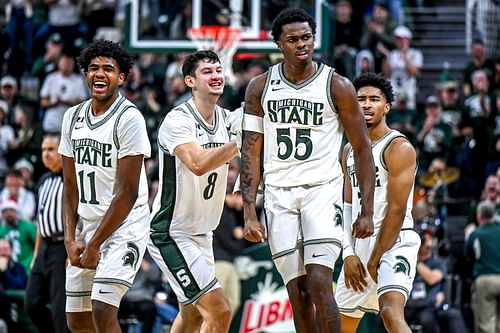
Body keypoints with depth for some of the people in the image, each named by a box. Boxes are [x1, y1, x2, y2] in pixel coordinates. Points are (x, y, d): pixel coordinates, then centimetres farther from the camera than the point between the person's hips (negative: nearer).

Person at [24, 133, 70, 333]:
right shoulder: (44, 181, 17)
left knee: (60, 308, -8)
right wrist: (36, 254, 21)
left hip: (63, 248, -9)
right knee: (32, 303, 6)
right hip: (46, 247, 9)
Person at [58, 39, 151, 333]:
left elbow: (128, 192, -16)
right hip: (87, 226, 8)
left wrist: (95, 244, -14)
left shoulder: (129, 119, -14)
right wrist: (71, 239, -1)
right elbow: (71, 185, 11)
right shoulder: (73, 117, 8)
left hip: (125, 228, -7)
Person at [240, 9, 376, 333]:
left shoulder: (337, 86, -3)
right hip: (279, 194, 3)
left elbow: (362, 149, 1)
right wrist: (249, 212, -2)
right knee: (298, 293, 2)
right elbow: (251, 152, 5)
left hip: (323, 189, -3)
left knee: (319, 284, -17)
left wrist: (367, 212, -3)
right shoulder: (260, 87, 4)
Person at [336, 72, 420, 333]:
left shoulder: (399, 148, -11)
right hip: (359, 244, 8)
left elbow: (397, 210, -15)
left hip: (394, 242, -8)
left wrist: (375, 261, -13)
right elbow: (349, 205, 12)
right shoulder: (350, 151, 13)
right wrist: (349, 253, -2)